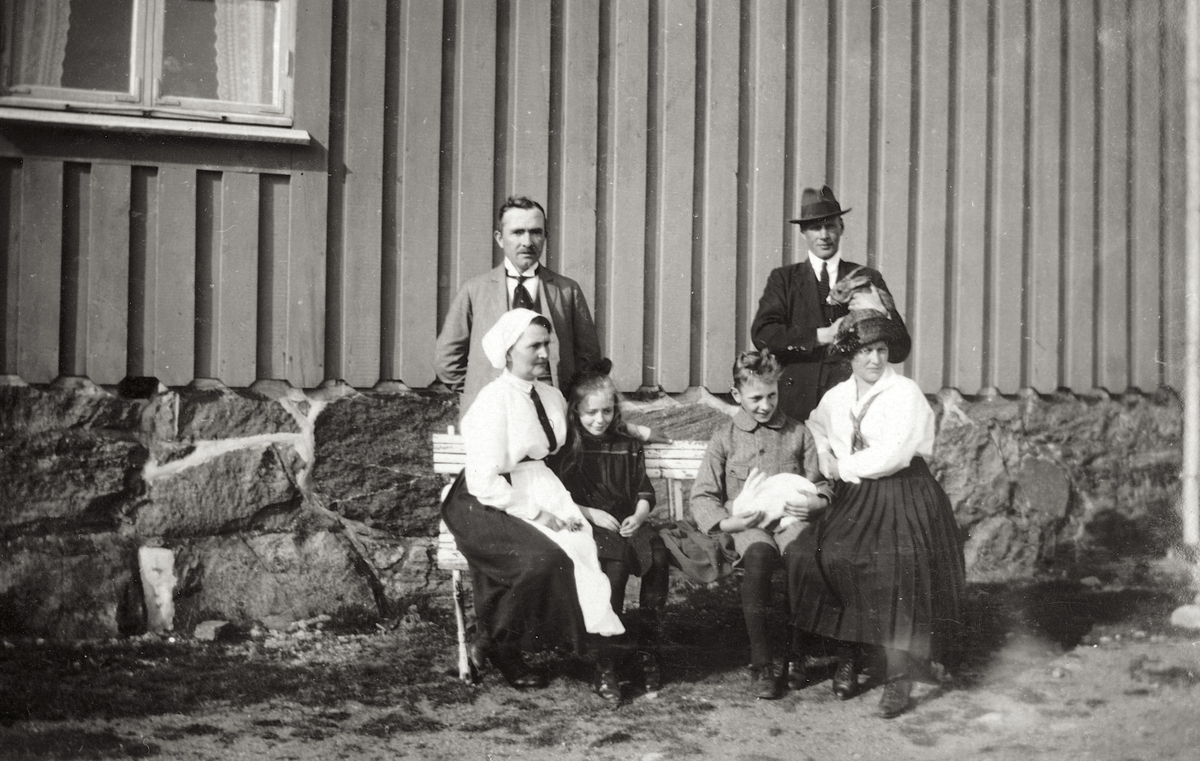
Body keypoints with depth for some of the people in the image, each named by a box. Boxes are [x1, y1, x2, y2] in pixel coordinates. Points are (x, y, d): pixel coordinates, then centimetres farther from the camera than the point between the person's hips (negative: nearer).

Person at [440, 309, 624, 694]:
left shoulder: (552, 397, 12)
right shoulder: (494, 400, -12)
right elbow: (486, 483, -17)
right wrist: (536, 514, -19)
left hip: (537, 498, 7)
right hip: (484, 505, -7)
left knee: (586, 545, -20)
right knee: (544, 557, -31)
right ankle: (495, 646, -9)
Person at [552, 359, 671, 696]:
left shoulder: (627, 446, 20)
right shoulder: (565, 449, 8)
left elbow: (645, 492, 20)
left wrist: (638, 515, -2)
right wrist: (592, 514, -10)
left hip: (626, 524, 4)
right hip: (586, 526, -4)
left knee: (659, 558, -29)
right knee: (617, 561, -36)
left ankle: (647, 649, -21)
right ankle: (604, 661, -34)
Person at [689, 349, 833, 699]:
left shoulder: (798, 433, 16)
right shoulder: (725, 438, 12)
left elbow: (821, 488, 19)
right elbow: (701, 497, 8)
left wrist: (812, 503, -5)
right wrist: (729, 521, -10)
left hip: (789, 519, 1)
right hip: (747, 525, -1)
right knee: (758, 556, -37)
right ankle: (761, 664, -30)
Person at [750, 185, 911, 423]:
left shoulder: (868, 279, 13)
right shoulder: (783, 279, 12)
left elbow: (900, 351, 10)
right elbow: (762, 334, -5)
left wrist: (881, 313, -8)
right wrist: (824, 335, -9)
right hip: (797, 402, 0)